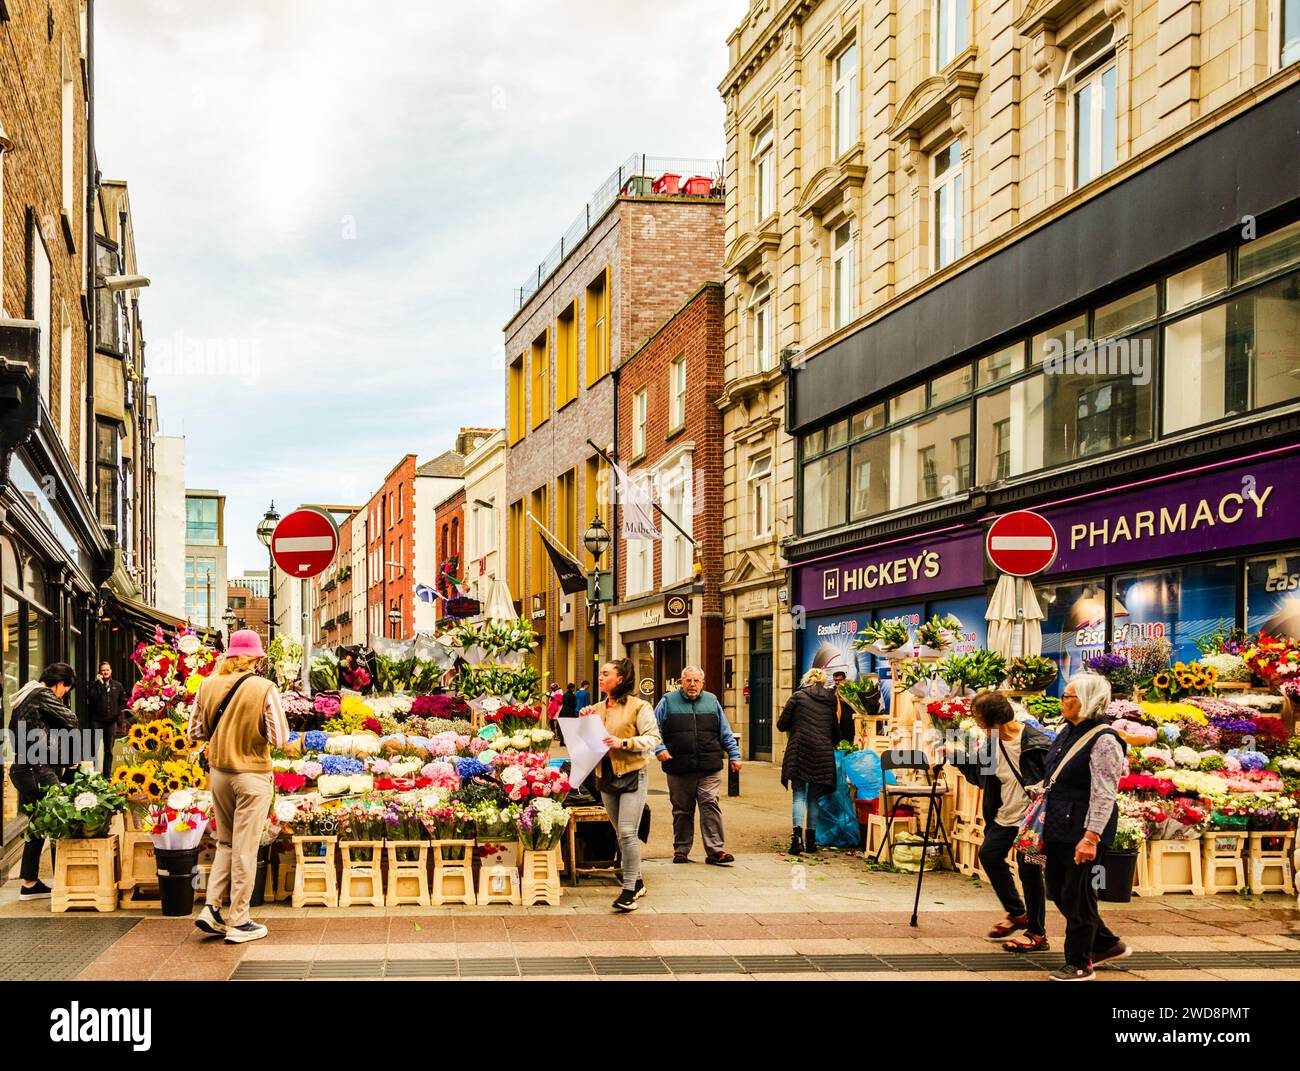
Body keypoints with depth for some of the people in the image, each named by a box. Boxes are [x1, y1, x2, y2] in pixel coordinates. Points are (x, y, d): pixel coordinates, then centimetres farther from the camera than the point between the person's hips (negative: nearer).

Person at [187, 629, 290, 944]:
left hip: (218, 772, 5)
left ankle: (211, 908, 14)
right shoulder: (265, 688, -15)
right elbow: (279, 738, -13)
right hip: (252, 776, -4)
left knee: (225, 842, 21)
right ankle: (239, 922, 10)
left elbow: (195, 732, 7)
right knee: (245, 849, 4)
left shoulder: (208, 686, -2)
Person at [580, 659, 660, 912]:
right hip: (606, 777, 7)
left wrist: (623, 743, -21)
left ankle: (629, 890, -8)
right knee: (622, 834, 14)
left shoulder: (639, 707, -7)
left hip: (632, 775, -6)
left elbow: (653, 738, -10)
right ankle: (636, 882, 27)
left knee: (627, 832, -13)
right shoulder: (596, 709, 11)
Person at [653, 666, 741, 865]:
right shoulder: (668, 702, 6)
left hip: (709, 768, 1)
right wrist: (659, 748, -8)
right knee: (682, 810, 7)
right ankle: (681, 850, 18)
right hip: (679, 769, -1)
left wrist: (734, 755, 11)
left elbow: (726, 733, 17)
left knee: (710, 805, -8)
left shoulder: (712, 701, 13)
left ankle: (715, 850, -6)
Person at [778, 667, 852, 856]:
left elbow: (782, 725, 0)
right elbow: (837, 731, 17)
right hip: (823, 754, 3)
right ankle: (811, 839, 13)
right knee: (813, 797, 12)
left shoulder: (798, 696, 1)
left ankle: (797, 835, -19)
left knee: (799, 794, -2)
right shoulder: (831, 700, 11)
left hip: (800, 751, -3)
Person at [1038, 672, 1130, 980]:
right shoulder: (1068, 732, 11)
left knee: (1075, 895, 0)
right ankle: (1107, 944, 30)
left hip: (1083, 828, -9)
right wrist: (1044, 821, 21)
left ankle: (1080, 964, 14)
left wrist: (1091, 838, -25)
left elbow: (1104, 795, -21)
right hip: (1059, 827, 9)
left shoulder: (1103, 741, -17)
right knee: (1059, 891, 15)